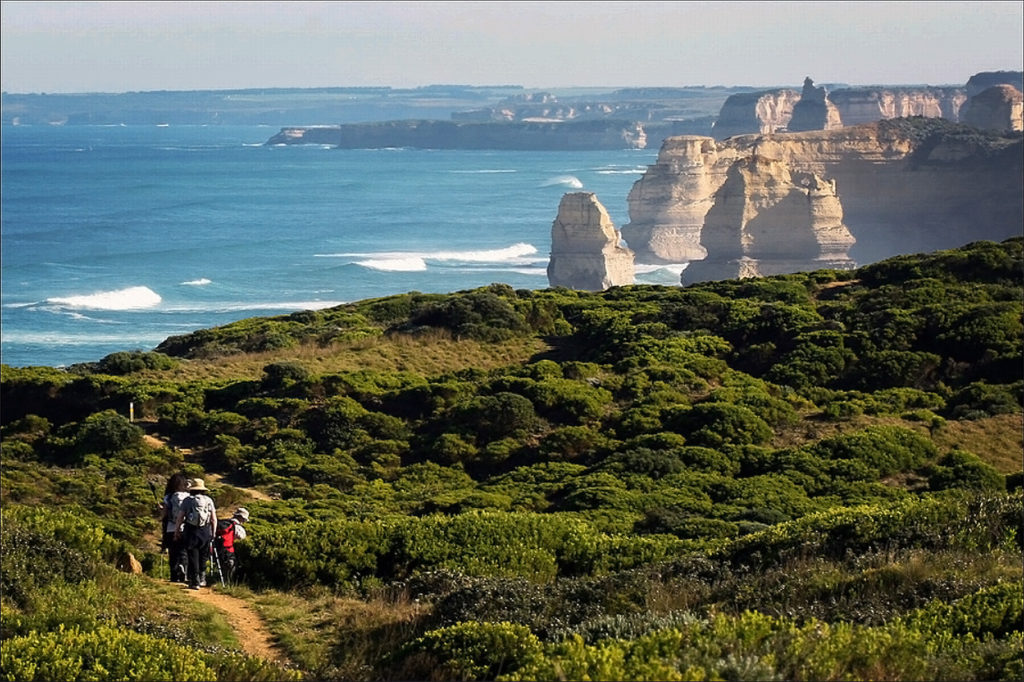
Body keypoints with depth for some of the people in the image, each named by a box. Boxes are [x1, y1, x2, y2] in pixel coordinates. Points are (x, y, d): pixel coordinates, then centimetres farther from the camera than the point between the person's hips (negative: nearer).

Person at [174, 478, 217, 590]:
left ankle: (195, 582, 3)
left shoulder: (187, 500, -1)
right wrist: (213, 533, 14)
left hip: (191, 531, -2)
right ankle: (202, 578, 21)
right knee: (203, 557, 18)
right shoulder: (209, 500, 5)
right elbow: (214, 519, 4)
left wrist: (177, 530, 12)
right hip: (206, 532, 2)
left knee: (193, 557, 4)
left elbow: (180, 517, -2)